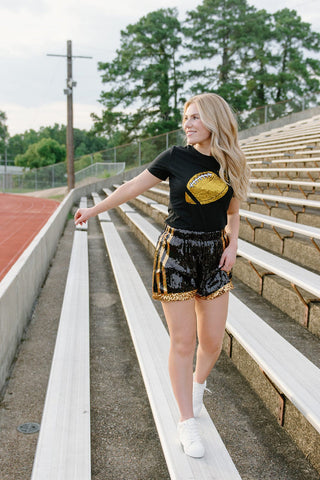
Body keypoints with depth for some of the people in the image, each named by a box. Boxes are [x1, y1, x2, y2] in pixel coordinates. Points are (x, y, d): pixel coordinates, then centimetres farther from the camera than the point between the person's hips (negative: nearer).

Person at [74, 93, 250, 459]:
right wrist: (94, 210, 8)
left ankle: (198, 381, 42)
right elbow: (132, 188, 3)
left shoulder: (231, 165, 4)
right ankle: (187, 422, 16)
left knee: (212, 341, 7)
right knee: (183, 342, 1)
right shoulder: (176, 158, -4)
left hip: (214, 256, 3)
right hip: (176, 253, -3)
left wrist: (232, 245, -1)